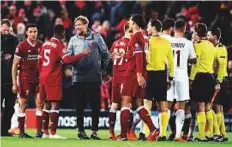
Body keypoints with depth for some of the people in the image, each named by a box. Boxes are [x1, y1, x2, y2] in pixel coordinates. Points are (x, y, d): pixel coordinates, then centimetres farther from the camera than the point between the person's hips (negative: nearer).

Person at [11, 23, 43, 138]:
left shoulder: (41, 46, 5)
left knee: (40, 104, -4)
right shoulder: (21, 46, -6)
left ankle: (39, 131, -2)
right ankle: (21, 132, 6)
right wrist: (14, 83, -7)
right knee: (23, 105, 1)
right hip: (25, 79, -3)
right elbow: (15, 66, -3)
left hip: (38, 79, 3)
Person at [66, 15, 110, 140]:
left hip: (94, 77, -2)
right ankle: (81, 130, 11)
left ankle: (94, 131, 5)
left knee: (95, 105, -1)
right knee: (80, 105, 5)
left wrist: (103, 69, 7)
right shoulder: (73, 40, 11)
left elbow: (105, 54, 7)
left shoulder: (96, 37, 4)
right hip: (78, 77, 2)